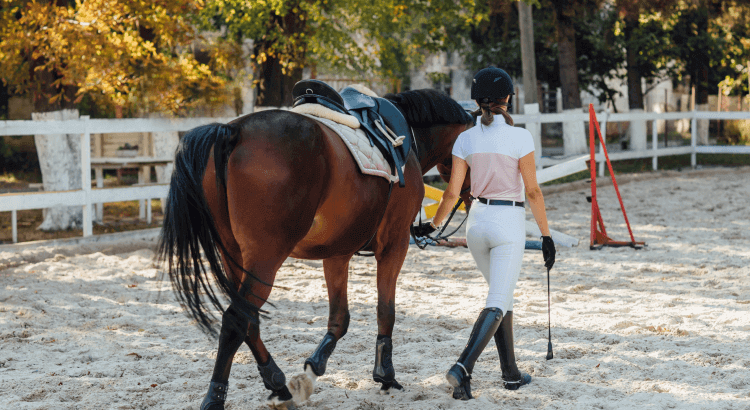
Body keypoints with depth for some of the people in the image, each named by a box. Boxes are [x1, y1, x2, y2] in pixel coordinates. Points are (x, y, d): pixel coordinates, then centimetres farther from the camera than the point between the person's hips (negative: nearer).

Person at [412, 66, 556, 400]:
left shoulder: (465, 139, 0)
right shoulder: (520, 137, -11)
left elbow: (452, 192, 1)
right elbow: (532, 191, -9)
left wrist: (433, 225, 17)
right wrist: (546, 235, -3)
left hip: (477, 222, 5)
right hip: (509, 222, -5)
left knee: (502, 295, 21)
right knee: (497, 304, -6)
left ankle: (511, 373, 25)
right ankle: (463, 368, -26)